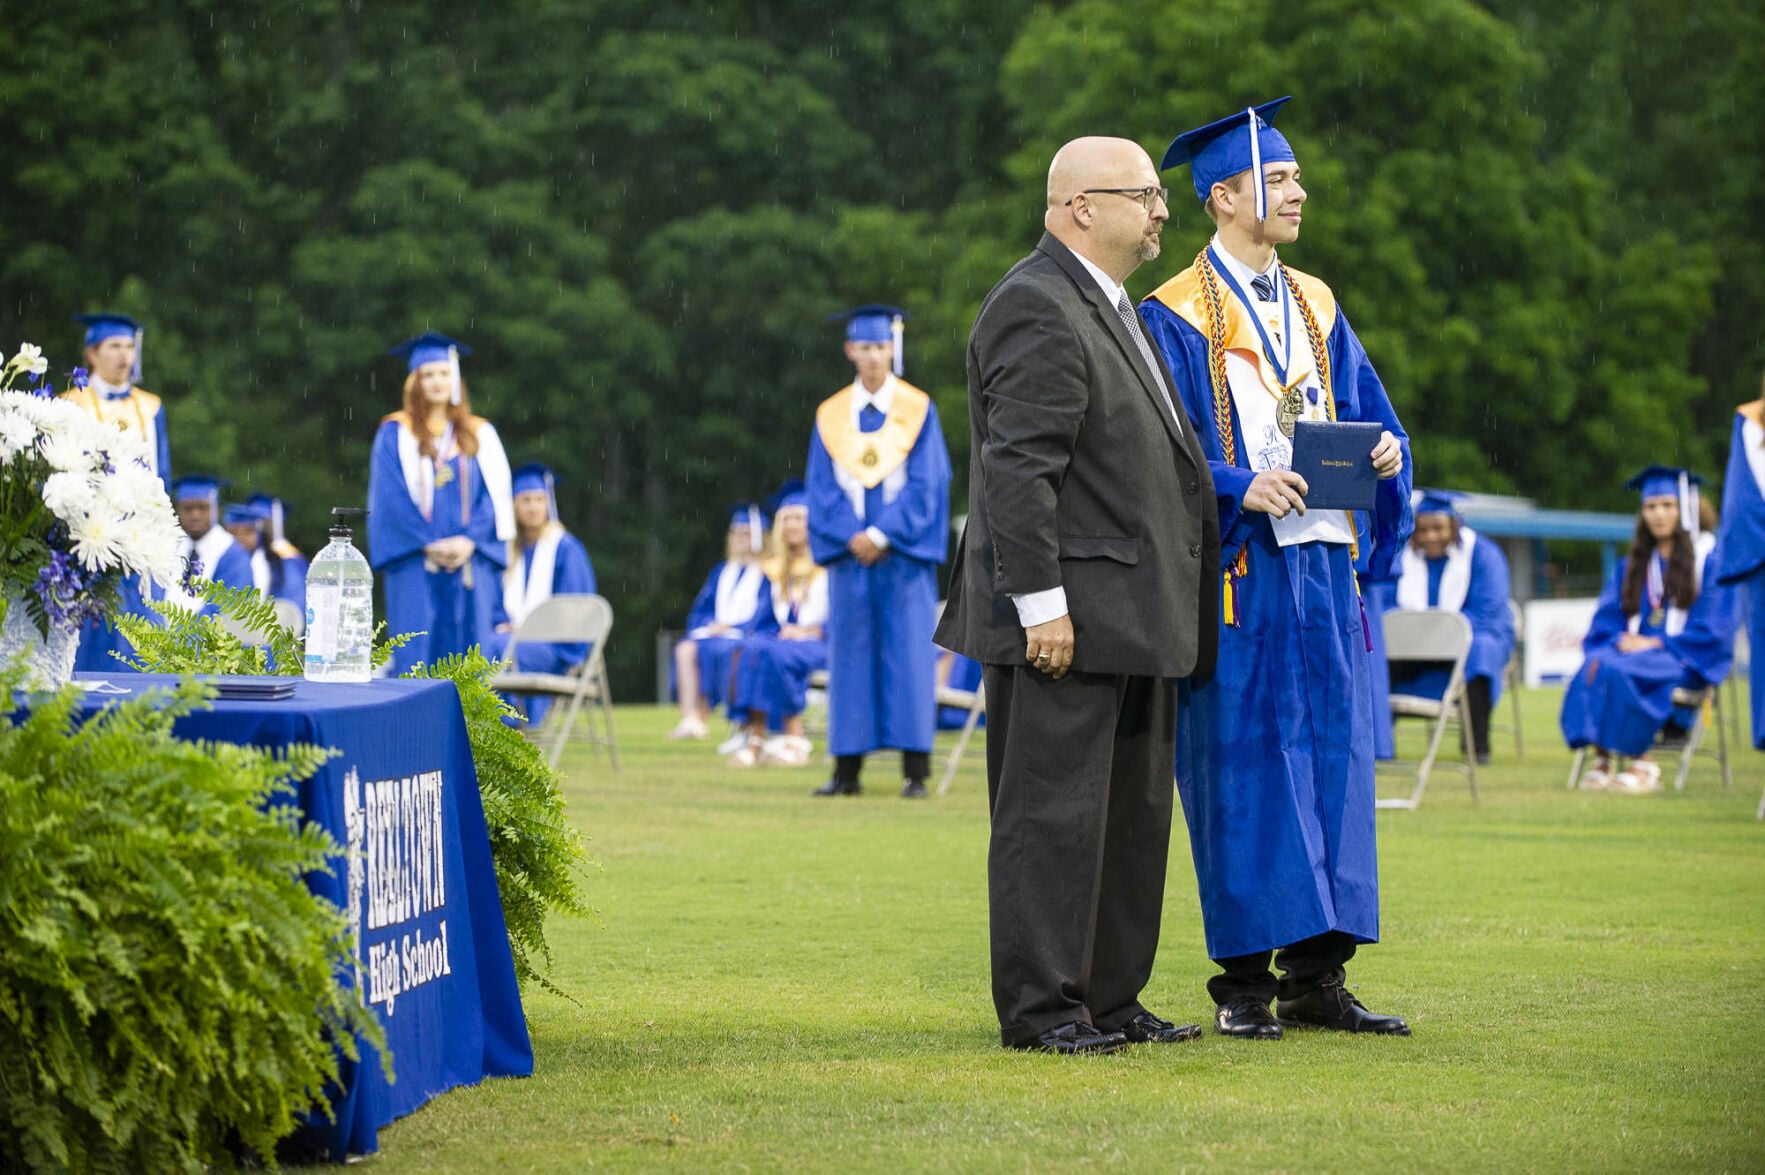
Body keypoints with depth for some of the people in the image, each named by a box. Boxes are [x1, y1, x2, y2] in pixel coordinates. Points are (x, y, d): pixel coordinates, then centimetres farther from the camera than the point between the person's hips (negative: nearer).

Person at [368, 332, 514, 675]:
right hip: (416, 566, -2)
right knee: (417, 656, -8)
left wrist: (469, 541, -10)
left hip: (469, 563, 2)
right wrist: (430, 544, -12)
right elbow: (392, 496, -2)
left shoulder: (480, 435, 12)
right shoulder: (396, 434, 6)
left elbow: (494, 495, 6)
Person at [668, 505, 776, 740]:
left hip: (748, 635, -6)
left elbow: (767, 615, -7)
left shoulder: (767, 573, 3)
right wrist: (710, 625, -4)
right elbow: (701, 610, 18)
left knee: (725, 651, -38)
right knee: (686, 648, -25)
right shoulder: (722, 572, 22)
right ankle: (691, 719, -34)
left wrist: (733, 627, -15)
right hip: (715, 631, 6)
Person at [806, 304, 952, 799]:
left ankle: (915, 772, -6)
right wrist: (851, 536, -11)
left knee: (908, 654, -5)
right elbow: (822, 489, 5)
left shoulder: (918, 410, 2)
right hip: (849, 553, 2)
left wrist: (883, 535, -12)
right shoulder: (831, 416, 8)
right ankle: (847, 771, 5)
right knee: (850, 655, 2)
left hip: (903, 552, -2)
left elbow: (927, 484, -3)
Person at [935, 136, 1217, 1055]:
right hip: (1070, 615, -10)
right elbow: (1018, 469, -20)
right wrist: (1040, 602, -23)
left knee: (1130, 815, 13)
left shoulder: (1111, 308, 19)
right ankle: (1038, 1008, 0)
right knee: (1054, 813, -5)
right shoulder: (1038, 308, -14)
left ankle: (1109, 1000, 20)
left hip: (1130, 618, 10)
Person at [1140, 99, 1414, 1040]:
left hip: (1321, 565, 6)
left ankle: (1315, 976, 10)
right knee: (1242, 768, -4)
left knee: (1330, 759, 5)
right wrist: (1240, 487, -23)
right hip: (1238, 573, -6)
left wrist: (1386, 451, -5)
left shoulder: (1315, 307, 16)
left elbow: (1367, 410, 17)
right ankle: (1244, 981, 2)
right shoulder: (1176, 318, -4)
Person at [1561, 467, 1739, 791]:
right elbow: (1606, 621, 13)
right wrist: (1620, 640, -11)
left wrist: (1657, 643, -14)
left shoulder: (1709, 559, 5)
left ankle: (1642, 762, -29)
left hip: (1686, 660, -4)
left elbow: (1714, 628, -5)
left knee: (1619, 670, -35)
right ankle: (1601, 757, -36)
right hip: (1634, 648, 4)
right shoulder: (1631, 566, 20)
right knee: (1594, 667, -31)